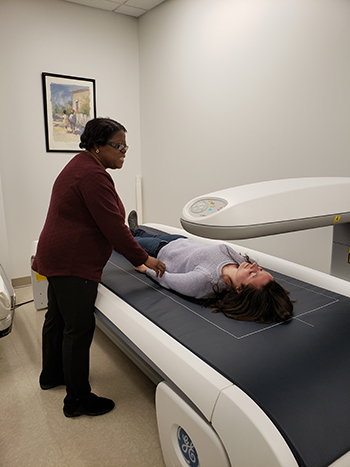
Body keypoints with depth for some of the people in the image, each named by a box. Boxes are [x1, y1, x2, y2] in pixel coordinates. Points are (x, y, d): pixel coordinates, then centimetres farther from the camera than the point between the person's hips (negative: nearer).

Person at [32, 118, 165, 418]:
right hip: (73, 264, -11)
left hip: (56, 256, 11)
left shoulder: (80, 165, 15)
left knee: (57, 319, 22)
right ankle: (78, 399, 13)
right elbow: (113, 227, -23)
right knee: (79, 328, -2)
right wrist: (143, 258, -16)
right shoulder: (94, 175, -20)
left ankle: (51, 375, 41)